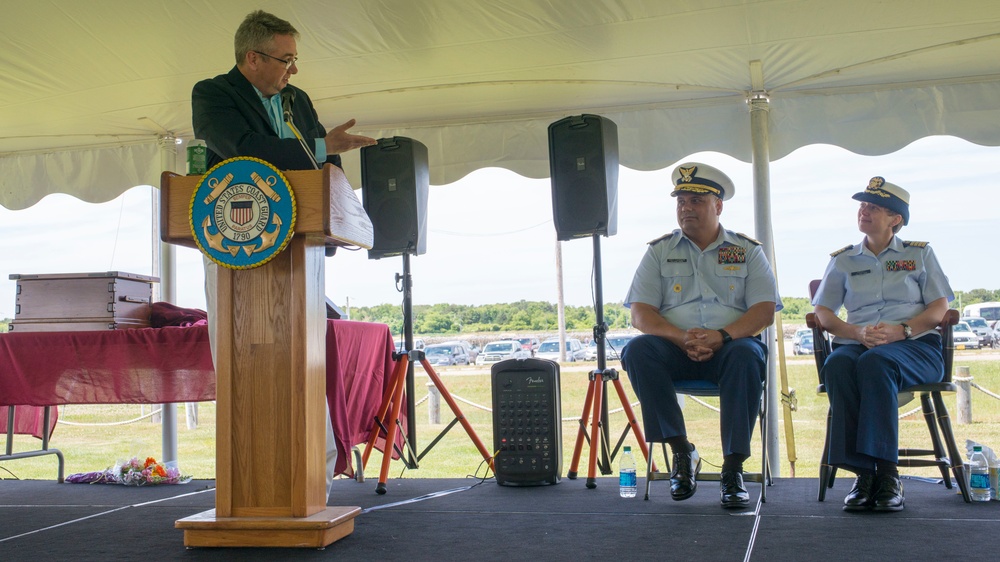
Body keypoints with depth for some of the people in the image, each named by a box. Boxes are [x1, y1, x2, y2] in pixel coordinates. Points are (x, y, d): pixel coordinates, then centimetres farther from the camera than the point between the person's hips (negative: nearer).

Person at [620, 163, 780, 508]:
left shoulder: (747, 250, 12)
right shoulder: (659, 251, 13)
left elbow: (765, 310, -1)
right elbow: (640, 314, 3)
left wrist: (722, 335, -20)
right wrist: (681, 337, -17)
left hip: (727, 348, -1)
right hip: (675, 349, 1)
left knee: (748, 355, -35)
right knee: (637, 351, -29)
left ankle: (733, 468, -28)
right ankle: (682, 453, -20)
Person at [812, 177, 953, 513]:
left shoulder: (919, 253, 18)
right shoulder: (843, 260, 21)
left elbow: (940, 308, 7)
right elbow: (823, 313, 11)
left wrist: (902, 329, -13)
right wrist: (858, 333, -10)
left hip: (915, 346, -2)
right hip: (857, 343, 2)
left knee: (874, 362, -38)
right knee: (836, 365, -36)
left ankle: (886, 472, -37)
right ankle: (863, 472, -35)